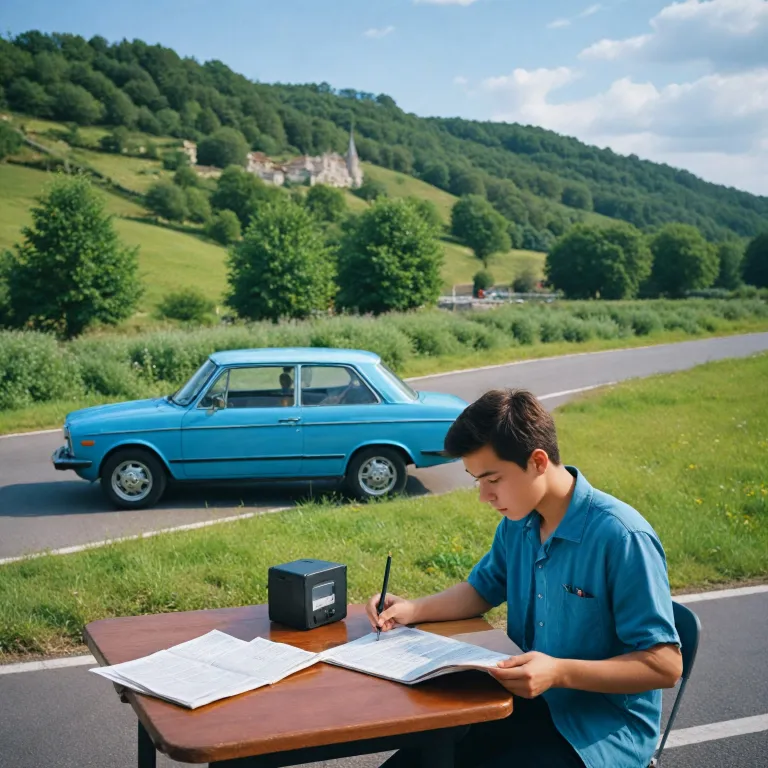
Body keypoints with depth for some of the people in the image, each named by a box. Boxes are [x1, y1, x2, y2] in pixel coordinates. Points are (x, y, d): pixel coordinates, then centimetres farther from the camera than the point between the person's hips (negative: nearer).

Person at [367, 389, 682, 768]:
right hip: (529, 703, 7)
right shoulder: (517, 523, 1)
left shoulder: (621, 537, -23)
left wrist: (560, 672, -30)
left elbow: (665, 665, -20)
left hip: (602, 732, -7)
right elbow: (482, 589, 19)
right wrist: (413, 610, 2)